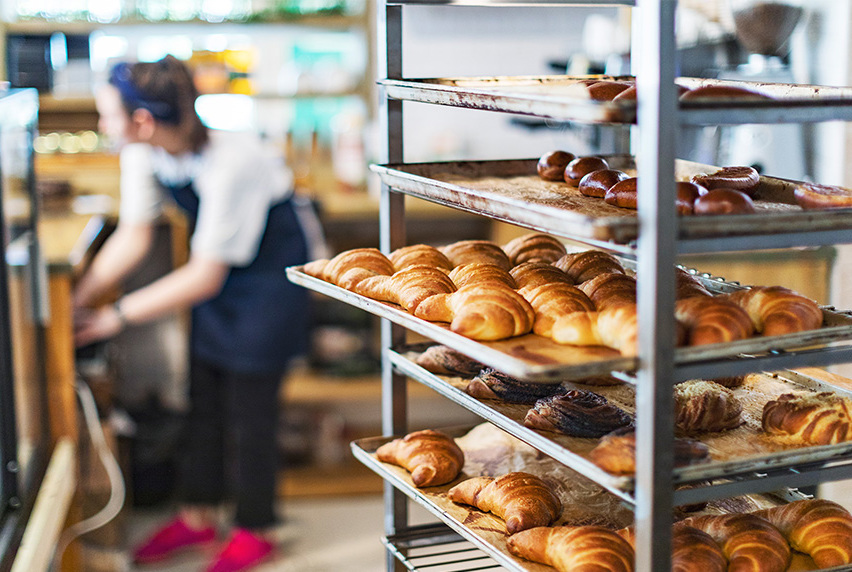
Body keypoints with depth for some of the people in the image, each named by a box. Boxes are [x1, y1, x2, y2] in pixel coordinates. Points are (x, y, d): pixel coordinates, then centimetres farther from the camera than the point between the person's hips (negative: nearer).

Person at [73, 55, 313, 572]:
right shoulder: (143, 152, -14)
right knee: (204, 393, 13)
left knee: (249, 403, 0)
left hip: (270, 272, -7)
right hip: (217, 268, 7)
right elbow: (132, 237, -4)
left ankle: (255, 530, 19)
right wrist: (81, 296, -14)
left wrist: (118, 316, -23)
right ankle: (198, 515, 29)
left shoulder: (229, 164, -35)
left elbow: (203, 277, -27)